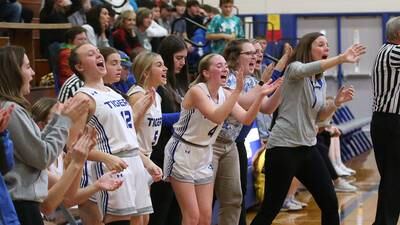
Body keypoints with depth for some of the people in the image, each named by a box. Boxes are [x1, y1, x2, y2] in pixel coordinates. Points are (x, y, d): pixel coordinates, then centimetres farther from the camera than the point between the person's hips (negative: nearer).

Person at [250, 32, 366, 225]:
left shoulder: (321, 82, 14)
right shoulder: (294, 69, -8)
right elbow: (306, 70, -33)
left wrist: (336, 102, -1)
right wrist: (342, 58, -43)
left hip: (308, 147, 8)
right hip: (283, 147, -8)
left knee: (330, 203, 5)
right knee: (270, 209, -6)